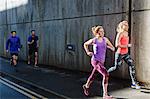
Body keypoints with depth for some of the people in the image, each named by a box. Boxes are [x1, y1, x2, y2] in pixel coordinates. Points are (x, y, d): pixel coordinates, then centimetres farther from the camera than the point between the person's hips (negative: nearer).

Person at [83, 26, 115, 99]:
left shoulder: (105, 39, 0)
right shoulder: (93, 40, -7)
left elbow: (113, 48, 5)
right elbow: (85, 44, 12)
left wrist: (108, 46, -14)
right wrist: (87, 52, 2)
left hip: (101, 61, 5)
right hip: (95, 61, -5)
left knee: (93, 76, 22)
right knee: (106, 75, -20)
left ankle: (86, 86, 50)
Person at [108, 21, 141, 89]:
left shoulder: (126, 33, 8)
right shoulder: (120, 34, -15)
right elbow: (117, 45, -22)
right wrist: (127, 46, -17)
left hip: (126, 54, 7)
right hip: (120, 54, -7)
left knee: (132, 66, -4)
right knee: (116, 67, 4)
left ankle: (134, 83, -2)